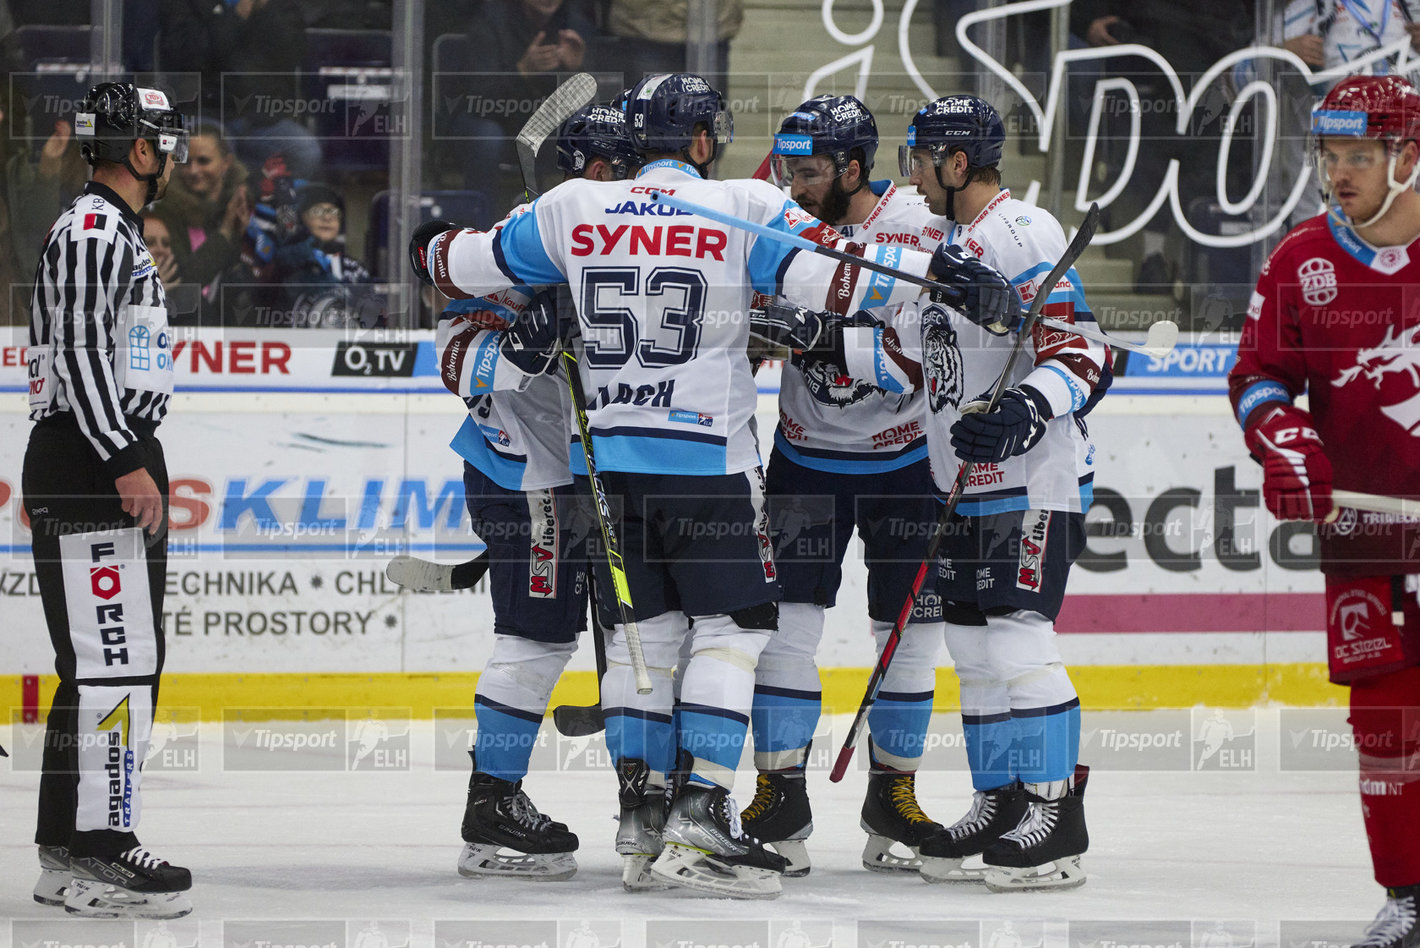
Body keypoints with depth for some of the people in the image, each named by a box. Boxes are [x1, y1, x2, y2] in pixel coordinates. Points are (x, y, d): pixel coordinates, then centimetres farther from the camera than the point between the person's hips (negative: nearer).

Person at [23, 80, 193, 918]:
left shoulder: (120, 234, 21)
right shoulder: (93, 230, -13)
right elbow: (78, 353, -22)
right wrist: (125, 464, -25)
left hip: (119, 465, 11)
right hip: (87, 473, -11)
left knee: (133, 660, 13)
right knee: (112, 661, -13)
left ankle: (79, 847, 17)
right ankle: (90, 855, -14)